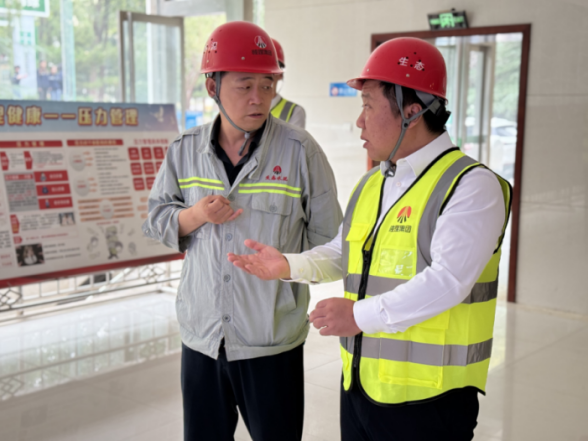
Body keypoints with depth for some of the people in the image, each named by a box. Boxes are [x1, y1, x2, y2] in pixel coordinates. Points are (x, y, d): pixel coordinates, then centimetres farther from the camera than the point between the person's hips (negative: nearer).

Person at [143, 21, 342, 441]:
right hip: (201, 334, 3)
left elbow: (326, 236, -2)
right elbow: (156, 218, 7)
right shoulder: (185, 150, 1)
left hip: (272, 341, -3)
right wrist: (196, 215, -11)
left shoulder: (300, 150, -9)